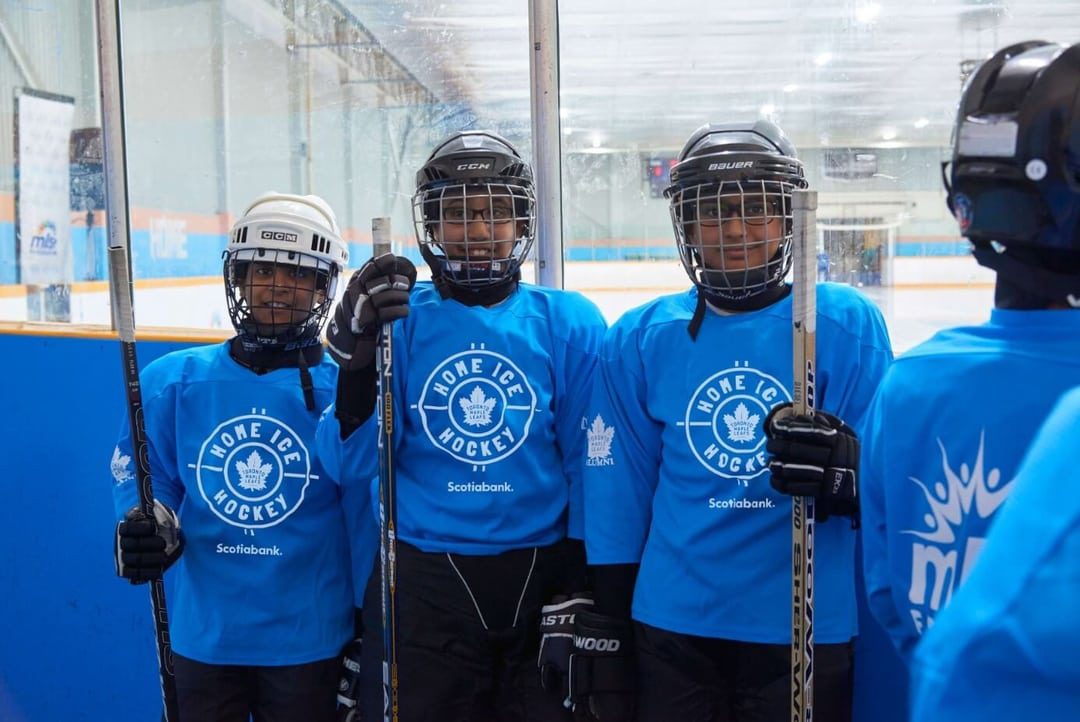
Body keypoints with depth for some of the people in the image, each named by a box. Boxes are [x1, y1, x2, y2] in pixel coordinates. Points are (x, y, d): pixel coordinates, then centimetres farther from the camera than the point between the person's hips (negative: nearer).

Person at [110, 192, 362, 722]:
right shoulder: (174, 381, -1)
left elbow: (371, 517, -3)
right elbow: (142, 481, 4)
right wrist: (147, 528, -19)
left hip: (308, 642, -1)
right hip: (203, 636, 2)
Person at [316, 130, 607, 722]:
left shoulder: (567, 323, -3)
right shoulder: (400, 321, -3)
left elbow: (590, 464, 1)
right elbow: (353, 465, -9)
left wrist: (590, 589, 1)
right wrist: (359, 354, -24)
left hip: (541, 578, 1)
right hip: (421, 581, 0)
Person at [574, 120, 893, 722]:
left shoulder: (847, 324, -6)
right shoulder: (640, 339, -1)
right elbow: (617, 500, 2)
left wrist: (844, 470, -29)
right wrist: (604, 634, 4)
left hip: (808, 631, -1)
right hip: (673, 628, 2)